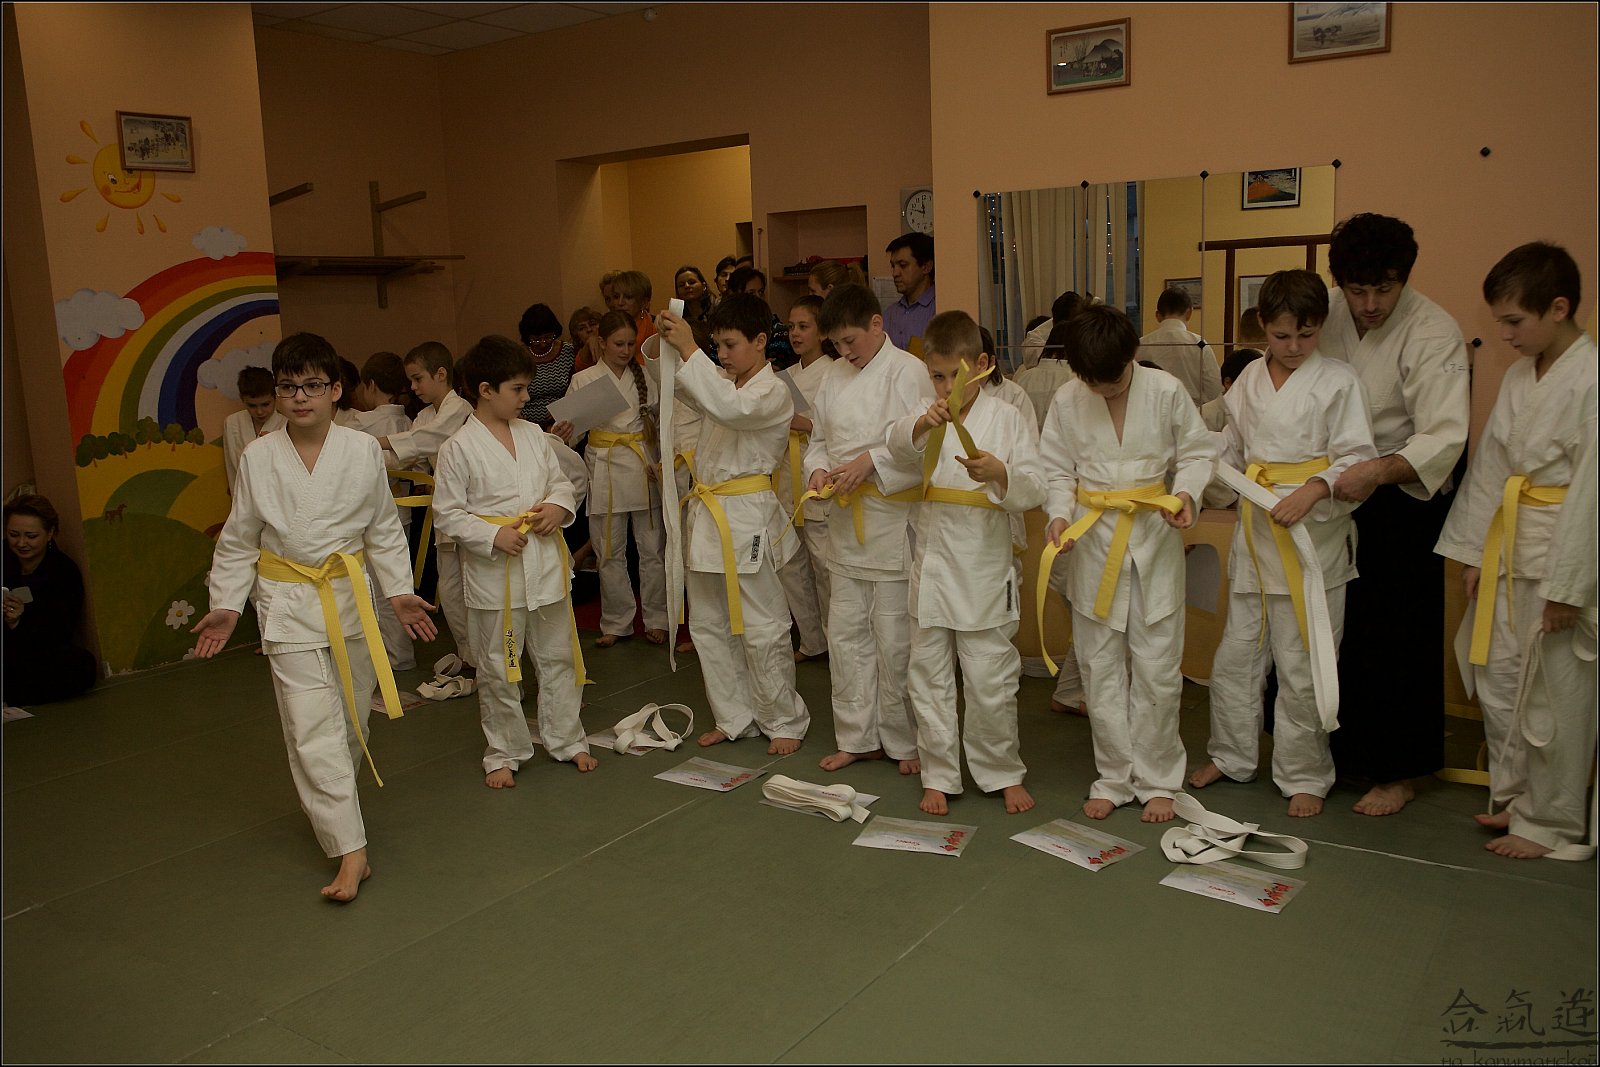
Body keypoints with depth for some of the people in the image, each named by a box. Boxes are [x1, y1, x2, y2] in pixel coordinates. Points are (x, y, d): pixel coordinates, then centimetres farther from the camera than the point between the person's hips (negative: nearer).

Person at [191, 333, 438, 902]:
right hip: (289, 604, -2)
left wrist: (399, 591, -2)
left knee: (351, 717, 14)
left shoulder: (364, 451, -5)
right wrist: (226, 605, -2)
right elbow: (238, 540, 4)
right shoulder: (258, 457, -5)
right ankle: (350, 849, -5)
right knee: (312, 727, -8)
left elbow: (384, 530, 4)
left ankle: (325, 800, 41)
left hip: (352, 596, 2)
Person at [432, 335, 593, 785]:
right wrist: (493, 535, -19)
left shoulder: (533, 435, 6)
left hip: (546, 564, 5)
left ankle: (566, 740, 30)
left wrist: (560, 506, -8)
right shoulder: (459, 447, -9)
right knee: (499, 669, 8)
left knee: (557, 658, 14)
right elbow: (448, 512, -8)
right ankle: (504, 754, 24)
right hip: (493, 572, -5)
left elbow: (561, 481, 13)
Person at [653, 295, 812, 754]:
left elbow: (730, 407, -31)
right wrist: (664, 340, -6)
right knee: (708, 625, 14)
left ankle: (785, 720, 18)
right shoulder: (720, 382, 12)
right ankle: (734, 717, 27)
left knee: (761, 629, 0)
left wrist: (688, 349, -30)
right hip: (706, 512, 8)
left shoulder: (773, 393, -11)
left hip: (748, 518, -8)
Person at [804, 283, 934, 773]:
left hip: (894, 521, -7)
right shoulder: (834, 377, 11)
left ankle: (904, 742, 17)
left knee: (895, 640, 0)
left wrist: (871, 463, -20)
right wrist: (819, 469, -1)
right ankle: (858, 737, 25)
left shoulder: (908, 371, -9)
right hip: (846, 521, 7)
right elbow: (819, 438, 19)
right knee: (845, 633, 11)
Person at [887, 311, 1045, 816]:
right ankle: (939, 775, 24)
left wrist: (1000, 474, -28)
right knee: (929, 678, 10)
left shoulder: (1010, 418, -1)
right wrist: (925, 422, -39)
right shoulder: (928, 418, 5)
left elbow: (1033, 491, -8)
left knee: (991, 680, 4)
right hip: (933, 561, 3)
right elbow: (898, 443, -17)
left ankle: (1003, 773, 24)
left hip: (986, 564, -2)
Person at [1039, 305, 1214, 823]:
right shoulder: (1066, 402, -4)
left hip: (1155, 540, -1)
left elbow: (1197, 452, 2)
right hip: (1092, 543, 2)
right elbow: (1057, 469, 4)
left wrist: (1185, 493, -16)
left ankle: (1157, 780, 20)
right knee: (1101, 668, 8)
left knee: (1156, 668, 4)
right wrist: (1060, 514, -13)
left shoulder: (1166, 391, -8)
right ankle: (1114, 779, 23)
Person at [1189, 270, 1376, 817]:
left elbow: (1356, 458, -9)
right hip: (1255, 528, 5)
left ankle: (1304, 776, 18)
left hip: (1313, 532, -5)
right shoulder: (1250, 379, 10)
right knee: (1236, 650, 12)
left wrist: (1313, 491, -25)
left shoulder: (1338, 382, -5)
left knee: (1301, 663, 1)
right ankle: (1231, 755, 30)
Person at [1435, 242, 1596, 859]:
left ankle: (1549, 823, 18)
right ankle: (1514, 797, 32)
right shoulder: (1520, 375, 9)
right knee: (1498, 680, 15)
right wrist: (1473, 550, 10)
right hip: (1508, 548, 8)